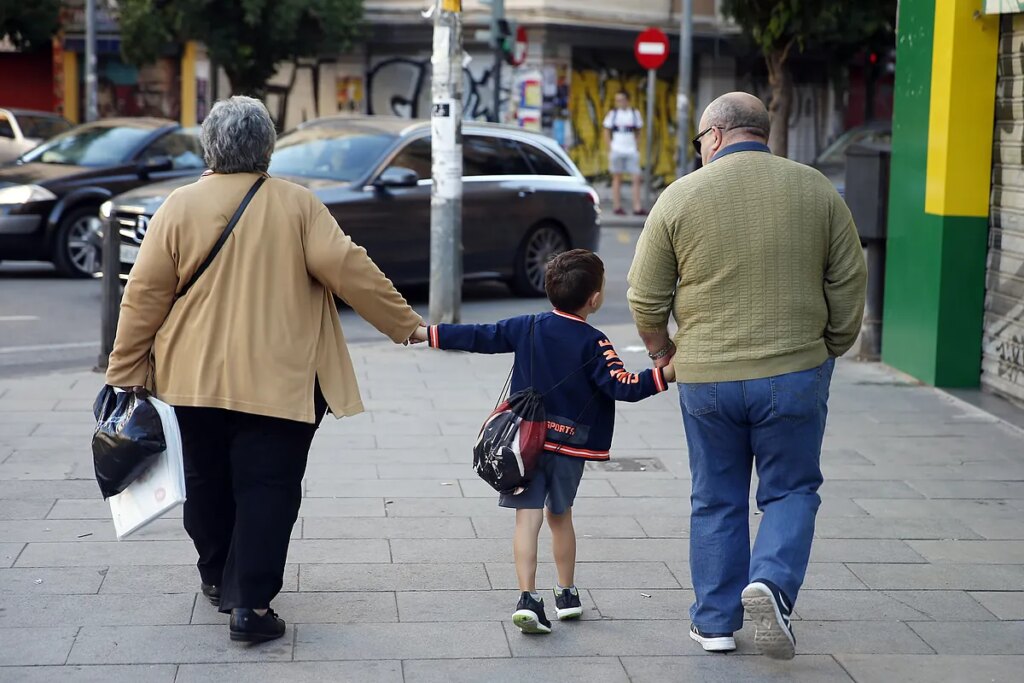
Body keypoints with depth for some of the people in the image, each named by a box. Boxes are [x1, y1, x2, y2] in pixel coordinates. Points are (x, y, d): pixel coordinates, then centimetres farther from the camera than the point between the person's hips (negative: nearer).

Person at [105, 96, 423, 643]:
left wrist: (125, 370, 5)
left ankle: (217, 579, 34)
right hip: (278, 380, -2)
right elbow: (348, 269, -9)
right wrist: (405, 324, 0)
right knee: (267, 490, 1)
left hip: (195, 378, 3)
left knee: (207, 484, 18)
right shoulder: (297, 205, -5)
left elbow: (145, 294, -2)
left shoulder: (180, 207, -2)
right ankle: (250, 603, -4)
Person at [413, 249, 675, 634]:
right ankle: (567, 595, 28)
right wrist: (664, 376, -14)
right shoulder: (593, 343, -9)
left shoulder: (528, 328, 1)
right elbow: (621, 386, -18)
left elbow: (480, 337, 3)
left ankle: (528, 598, -17)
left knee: (528, 517, -5)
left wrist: (427, 334, 10)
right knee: (560, 515, 18)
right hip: (571, 445, -1)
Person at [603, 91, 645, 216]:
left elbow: (638, 132, 14)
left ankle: (637, 207, -3)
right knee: (617, 178, 4)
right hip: (617, 150, -1)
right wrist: (610, 149, -2)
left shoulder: (635, 113, 7)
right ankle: (617, 207, 9)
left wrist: (637, 147, 4)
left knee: (636, 178, -5)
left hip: (632, 151, 1)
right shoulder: (613, 114, 3)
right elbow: (607, 133, 6)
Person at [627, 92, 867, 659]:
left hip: (706, 378, 0)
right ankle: (771, 582, -10)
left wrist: (660, 347, 19)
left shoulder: (681, 196, -2)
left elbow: (646, 297, 0)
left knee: (717, 502, 13)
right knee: (791, 491, 14)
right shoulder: (816, 191, 2)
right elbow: (849, 285, 3)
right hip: (795, 373, 0)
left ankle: (715, 623, 19)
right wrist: (831, 350, 17)